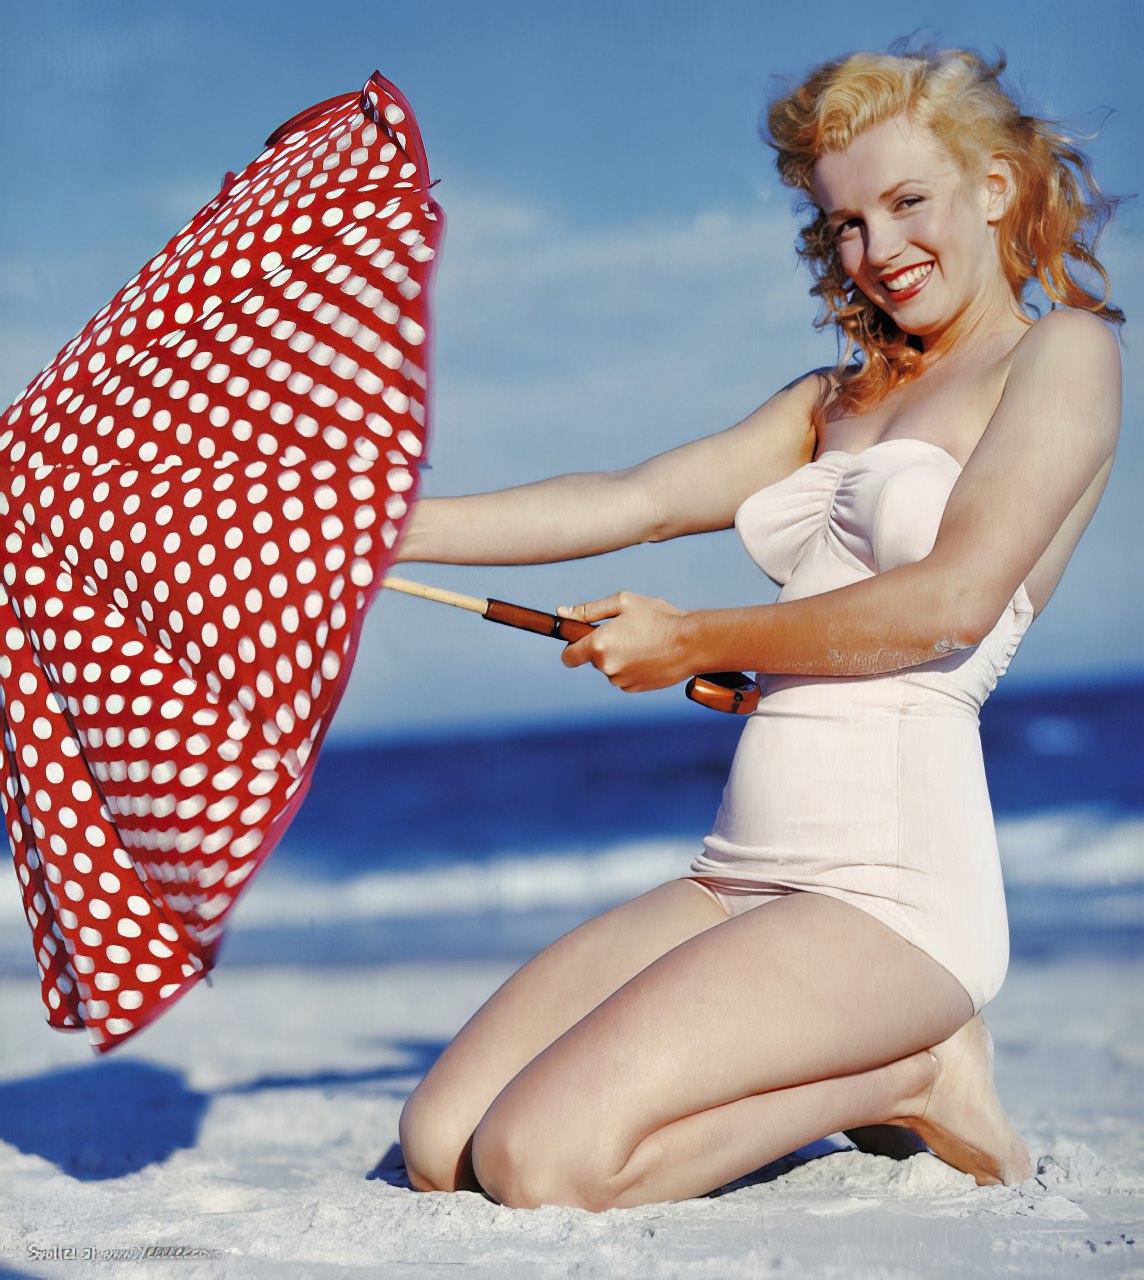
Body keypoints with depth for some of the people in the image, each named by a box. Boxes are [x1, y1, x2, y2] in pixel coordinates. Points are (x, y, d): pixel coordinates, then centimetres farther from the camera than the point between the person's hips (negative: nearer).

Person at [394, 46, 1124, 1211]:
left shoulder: (1062, 352, 0)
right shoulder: (836, 401, 22)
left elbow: (951, 602, -12)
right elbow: (630, 503, 16)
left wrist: (692, 643, -1)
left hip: (891, 887, -8)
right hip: (741, 880, 8)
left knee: (545, 1163, -23)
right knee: (440, 1144, -3)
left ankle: (912, 1081, -2)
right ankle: (868, 1065, 9)